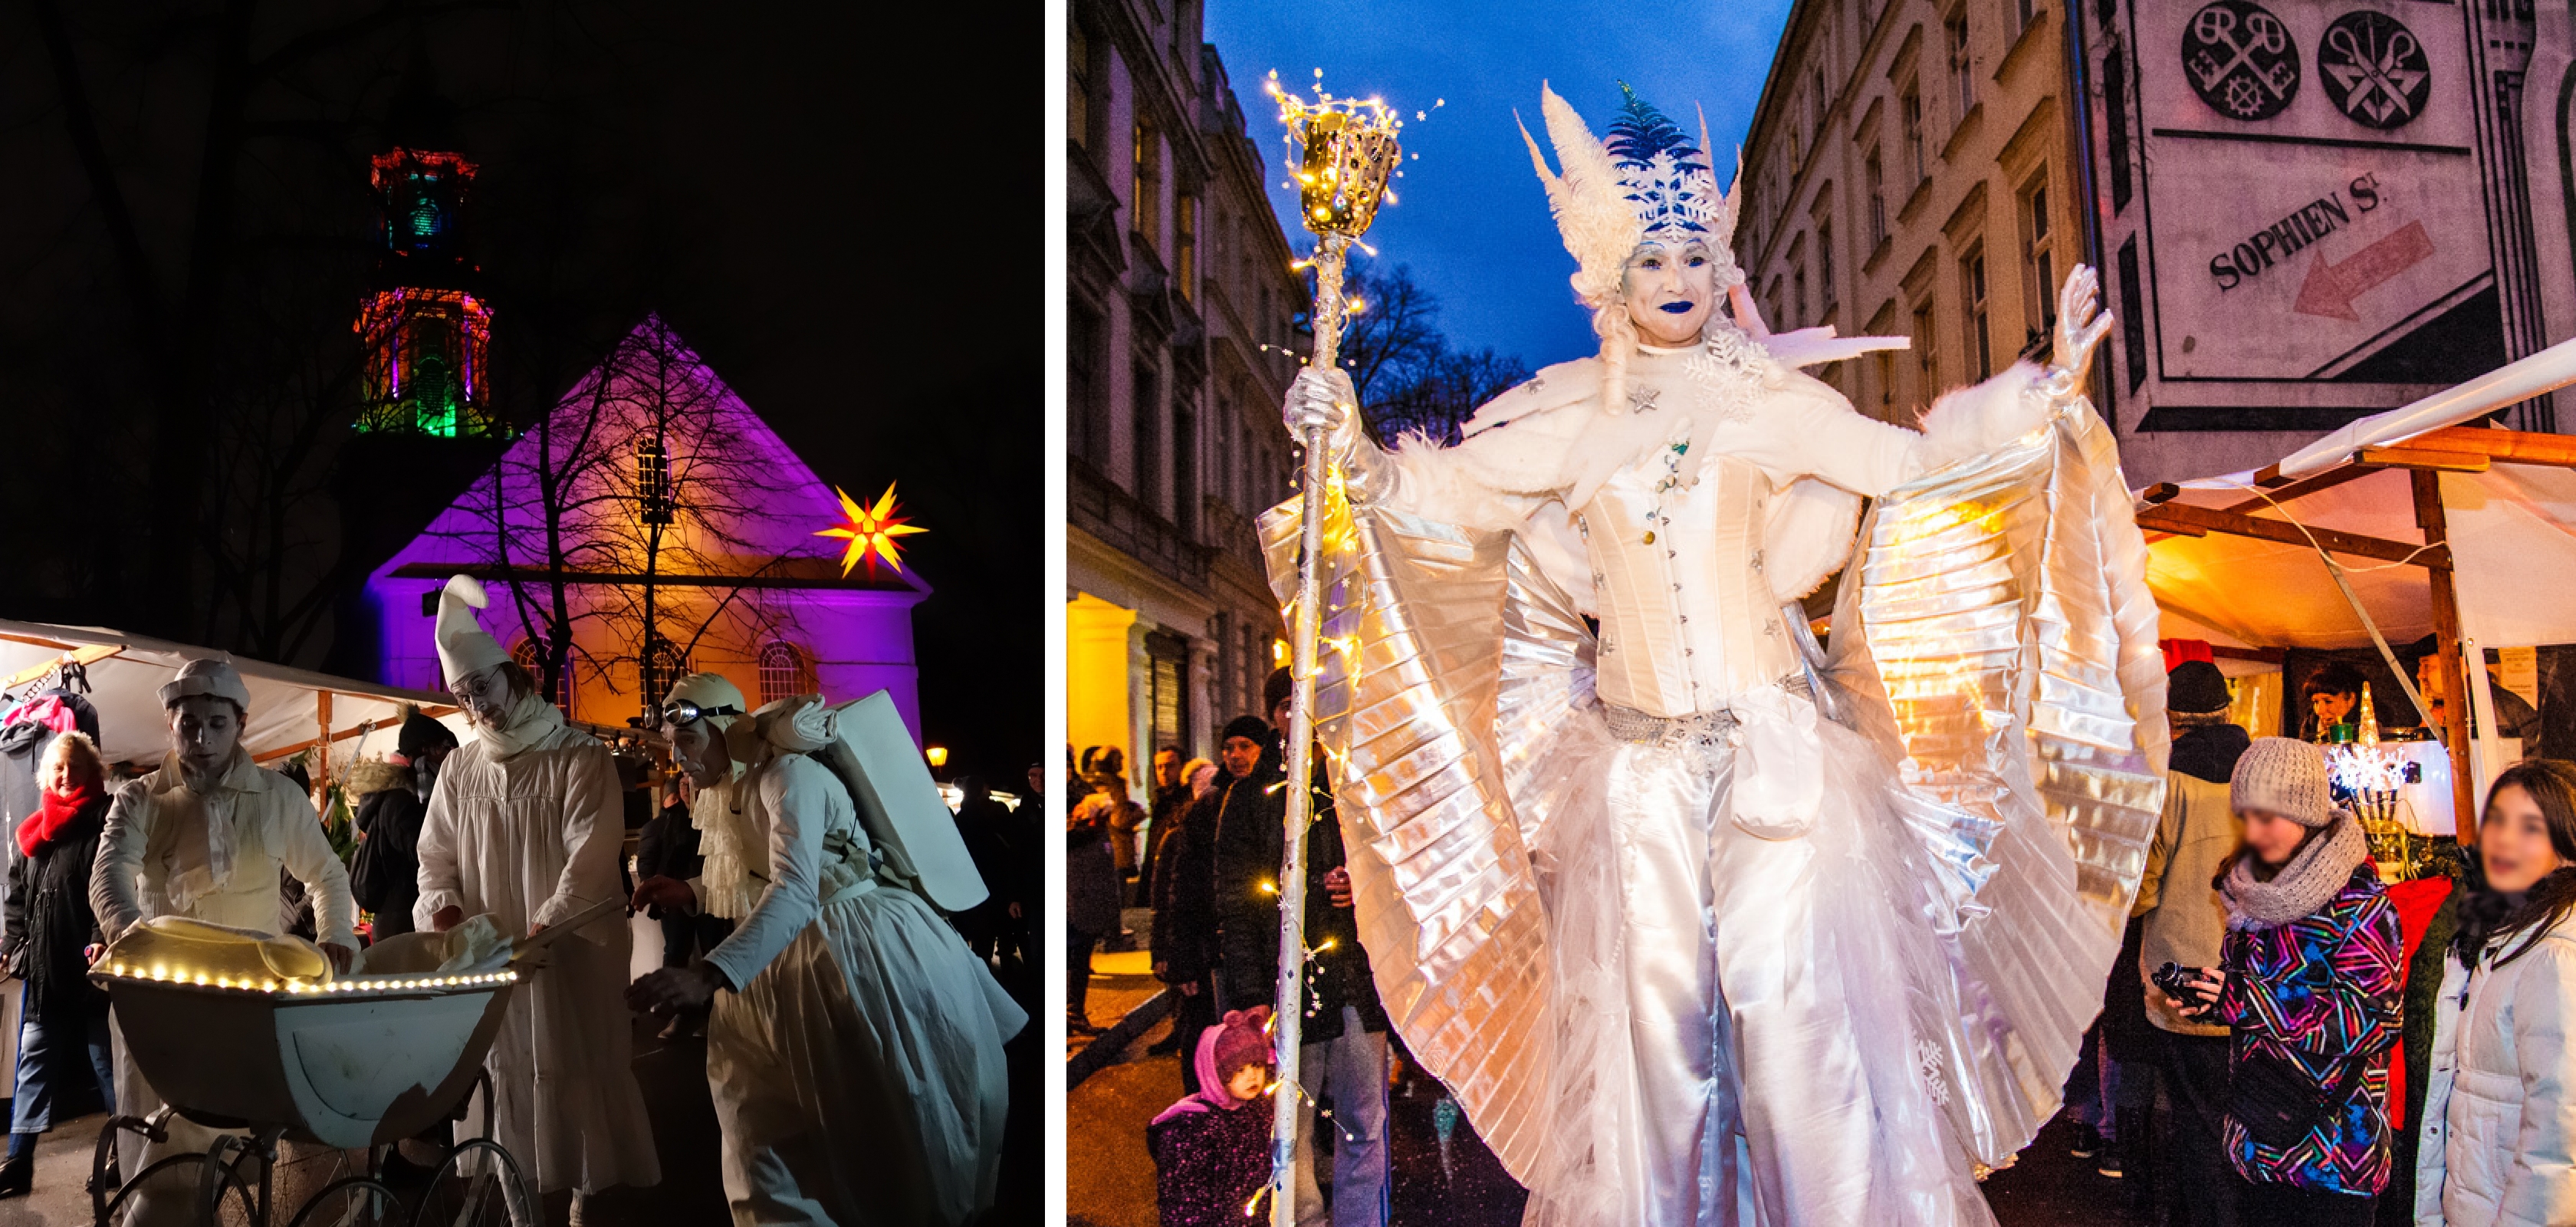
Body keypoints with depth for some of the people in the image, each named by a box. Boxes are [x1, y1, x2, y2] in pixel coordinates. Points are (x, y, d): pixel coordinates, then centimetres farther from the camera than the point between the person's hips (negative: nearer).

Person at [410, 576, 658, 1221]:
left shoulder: (582, 759, -7)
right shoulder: (460, 768, 8)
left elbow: (590, 863, -15)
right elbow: (436, 858, 13)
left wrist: (535, 938, -25)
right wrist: (443, 909, -8)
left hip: (570, 958, -4)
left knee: (576, 1078, 1)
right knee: (508, 1080, 6)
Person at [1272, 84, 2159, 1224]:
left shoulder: (1765, 394, 5)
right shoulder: (1568, 412, 7)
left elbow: (1909, 457, 6)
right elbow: (1449, 495, 8)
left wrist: (2048, 386, 1)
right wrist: (1354, 450, -6)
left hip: (1774, 733, -1)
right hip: (1637, 750, 1)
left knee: (1796, 977, -3)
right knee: (1648, 987, 6)